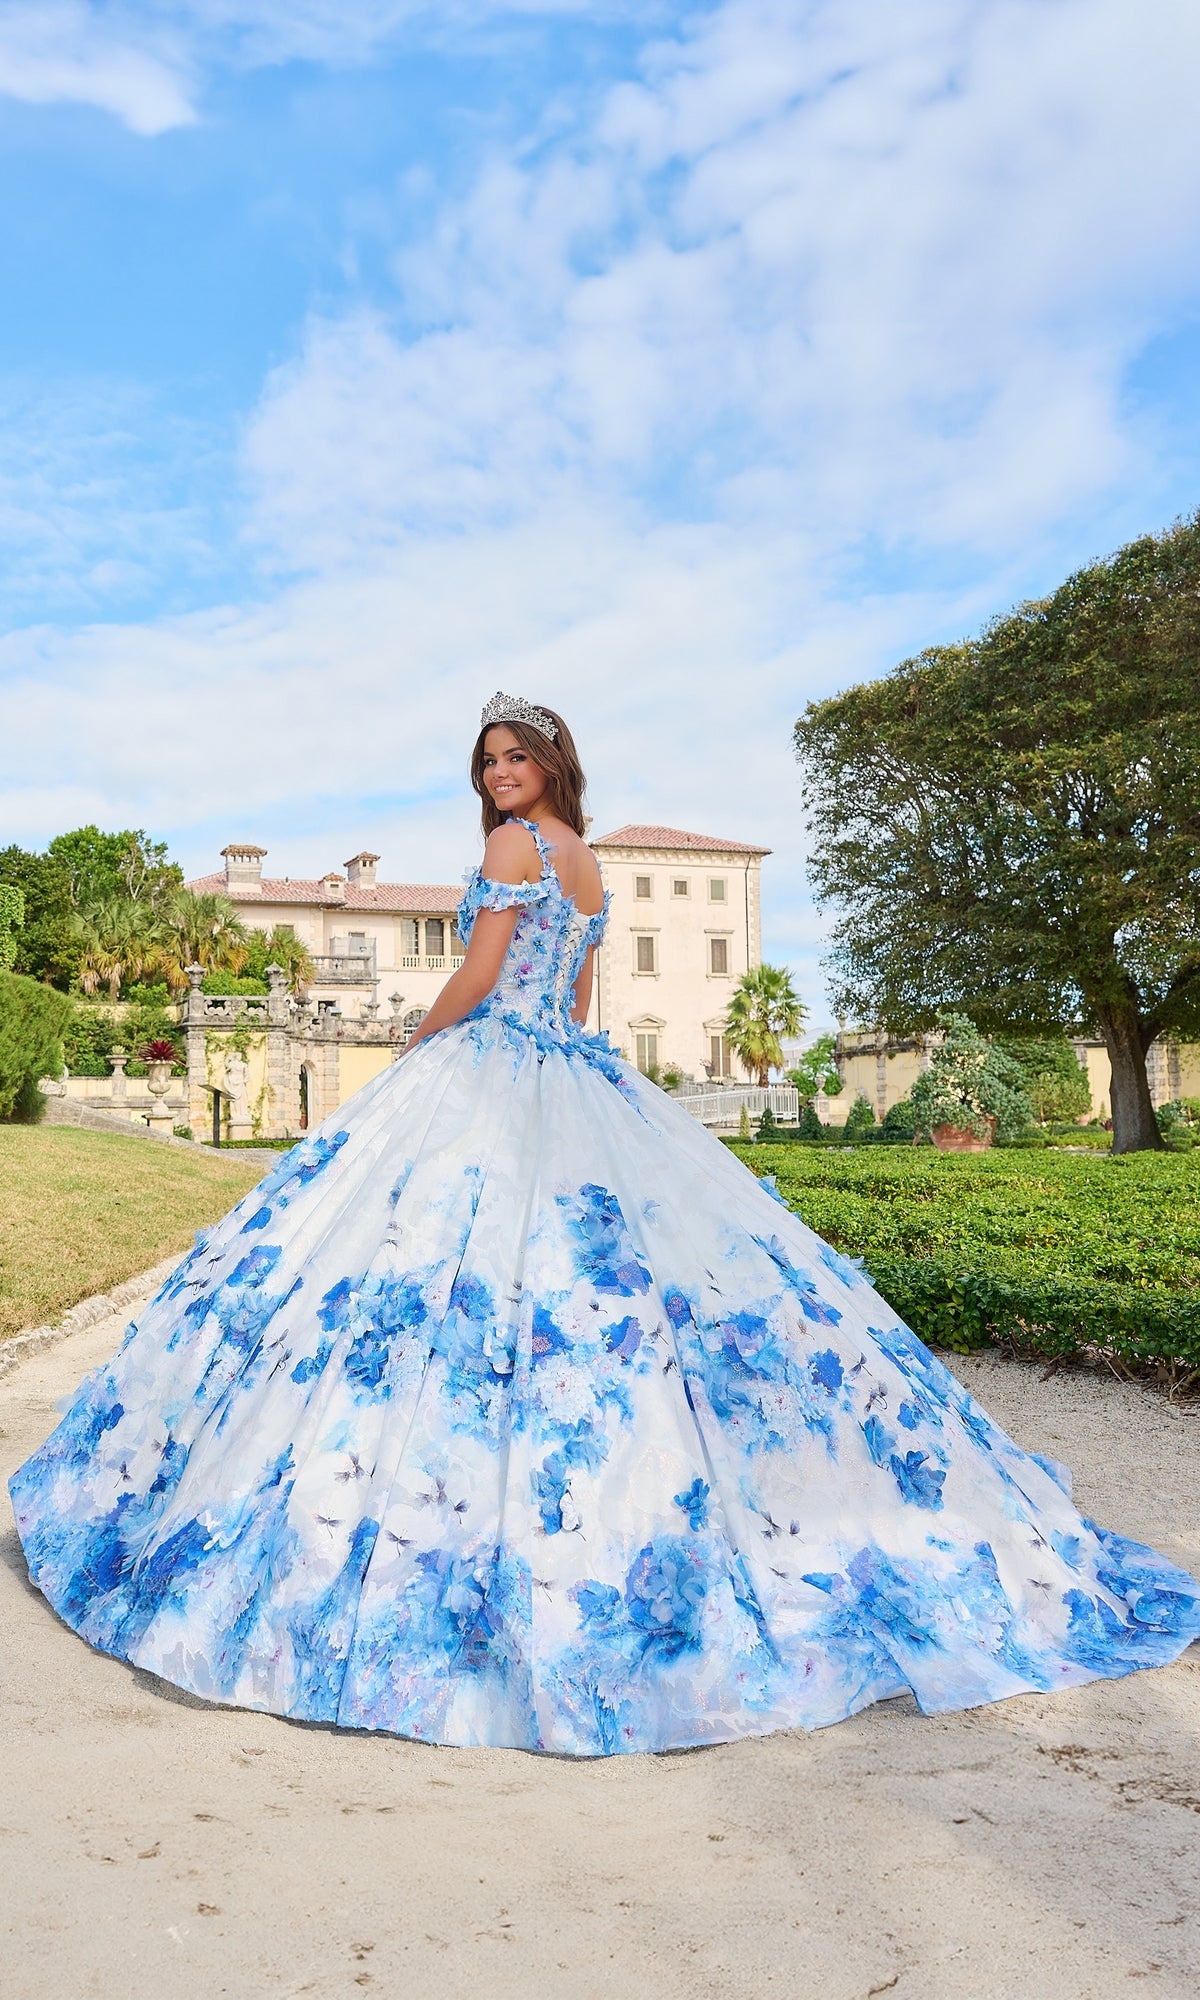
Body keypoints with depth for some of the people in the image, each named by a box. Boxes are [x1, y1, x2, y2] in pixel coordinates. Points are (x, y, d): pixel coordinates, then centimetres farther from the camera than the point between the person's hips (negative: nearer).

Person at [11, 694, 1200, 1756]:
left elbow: (480, 977, -11)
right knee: (637, 1255, 6)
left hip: (488, 1074, -9)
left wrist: (413, 1049, 3)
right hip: (581, 1085, 9)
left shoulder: (511, 841, -5)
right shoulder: (587, 866, 20)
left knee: (429, 1248, -8)